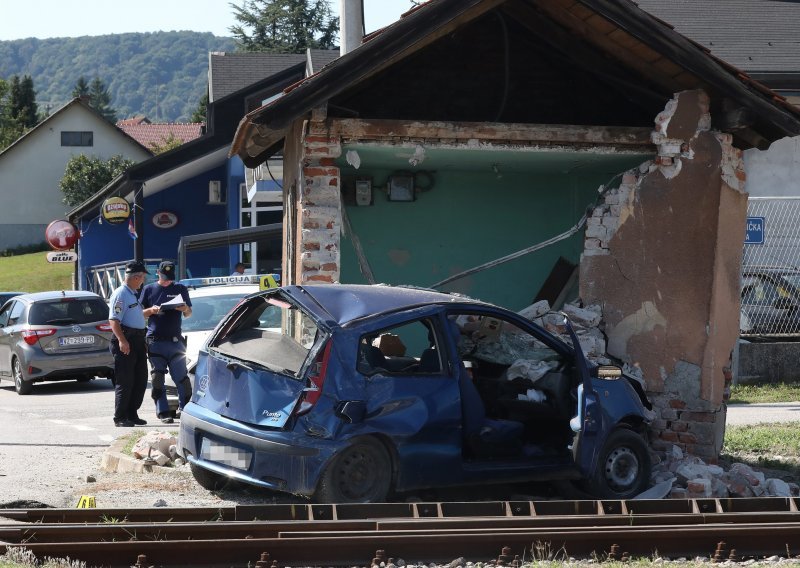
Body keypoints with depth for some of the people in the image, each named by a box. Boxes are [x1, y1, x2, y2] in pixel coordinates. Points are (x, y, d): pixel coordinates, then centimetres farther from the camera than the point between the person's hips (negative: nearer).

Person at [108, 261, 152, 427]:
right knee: (125, 382, -7)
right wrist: (122, 340, -28)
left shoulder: (134, 294, 19)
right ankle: (120, 418, -2)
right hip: (125, 340, -10)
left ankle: (132, 414, 18)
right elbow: (114, 320, -20)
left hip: (138, 340, 10)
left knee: (140, 380, 11)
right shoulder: (120, 294, -12)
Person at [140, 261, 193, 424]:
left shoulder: (180, 289, 13)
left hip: (175, 340, 0)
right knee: (157, 379, -2)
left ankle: (185, 409, 7)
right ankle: (163, 412, 1)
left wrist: (185, 309, -9)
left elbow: (189, 313, 15)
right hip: (155, 341, 0)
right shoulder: (149, 289, 11)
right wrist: (151, 310, -9)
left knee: (182, 377, -5)